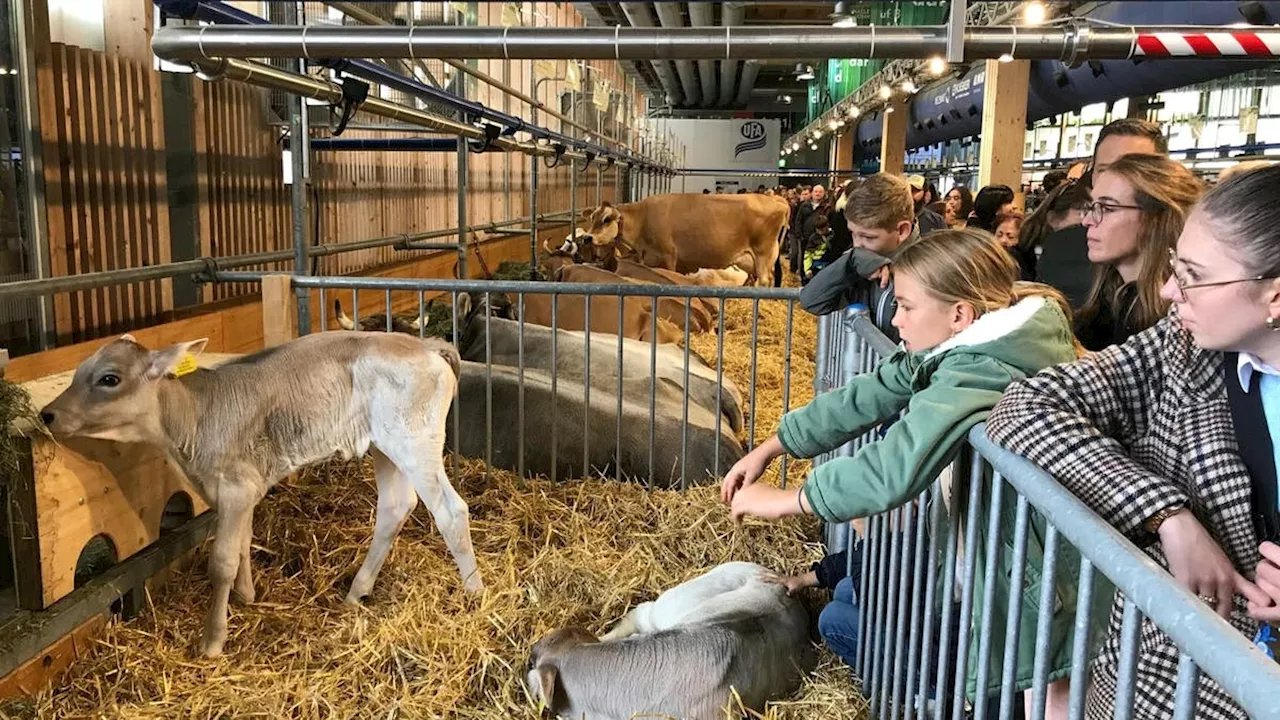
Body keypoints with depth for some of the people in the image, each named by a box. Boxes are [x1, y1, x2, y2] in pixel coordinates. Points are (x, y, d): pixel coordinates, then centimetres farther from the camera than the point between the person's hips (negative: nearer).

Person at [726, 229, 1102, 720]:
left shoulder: (975, 376, -29)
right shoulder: (964, 346, -2)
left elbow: (894, 468, -38)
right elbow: (867, 396, 0)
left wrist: (785, 501, -25)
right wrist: (770, 447, 1)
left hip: (1041, 548, -9)